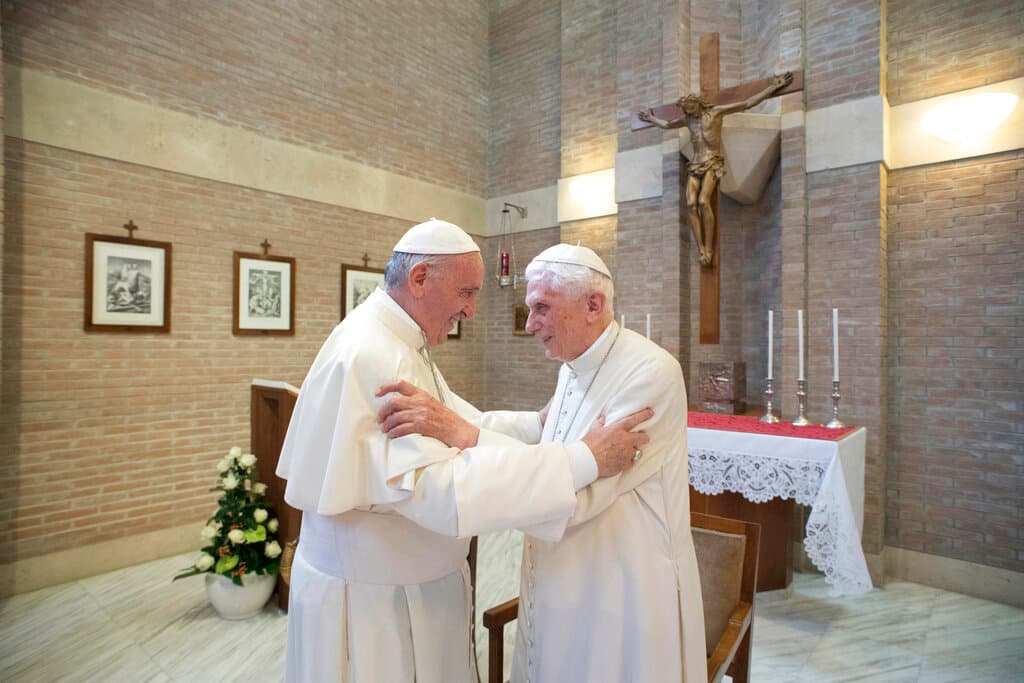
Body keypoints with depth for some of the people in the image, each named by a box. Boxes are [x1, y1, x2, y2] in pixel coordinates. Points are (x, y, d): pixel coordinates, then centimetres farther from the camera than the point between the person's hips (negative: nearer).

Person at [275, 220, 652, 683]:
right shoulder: (370, 357, -27)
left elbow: (466, 426, 7)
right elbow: (439, 489, -35)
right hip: (370, 597, -9)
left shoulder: (397, 345, 6)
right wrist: (583, 460, -34)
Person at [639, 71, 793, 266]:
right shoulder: (687, 119, 18)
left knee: (703, 201, -28)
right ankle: (702, 250, -21)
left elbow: (747, 103, 3)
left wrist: (773, 87, 0)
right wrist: (651, 118, 49)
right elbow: (667, 125, 38)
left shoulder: (716, 111, 4)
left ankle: (709, 249, -24)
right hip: (695, 165, 5)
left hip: (712, 163, -5)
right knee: (691, 204, -20)